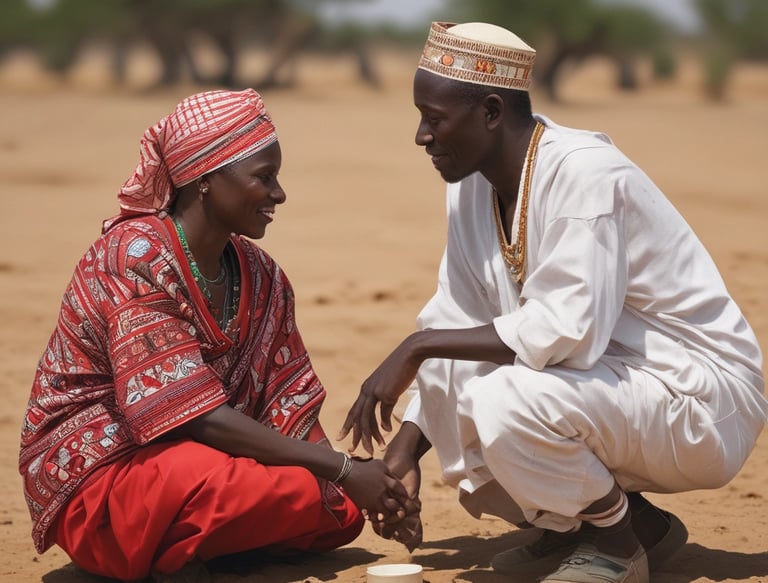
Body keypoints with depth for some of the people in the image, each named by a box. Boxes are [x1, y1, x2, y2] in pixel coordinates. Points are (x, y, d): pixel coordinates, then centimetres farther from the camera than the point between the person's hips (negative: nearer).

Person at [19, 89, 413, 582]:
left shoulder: (263, 277, 5)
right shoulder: (134, 257, -20)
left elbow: (291, 409, 3)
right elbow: (198, 416, -26)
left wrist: (366, 480, -17)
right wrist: (343, 470, -26)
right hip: (95, 479, -8)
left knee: (344, 510, -9)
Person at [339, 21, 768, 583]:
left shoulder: (584, 173, -23)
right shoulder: (474, 186, 3)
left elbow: (568, 330, -32)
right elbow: (452, 322, 5)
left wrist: (419, 346, -26)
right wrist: (404, 452, -5)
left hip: (702, 400, -9)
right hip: (604, 385, 9)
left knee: (508, 402, -32)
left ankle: (620, 537, -4)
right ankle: (572, 525, 8)